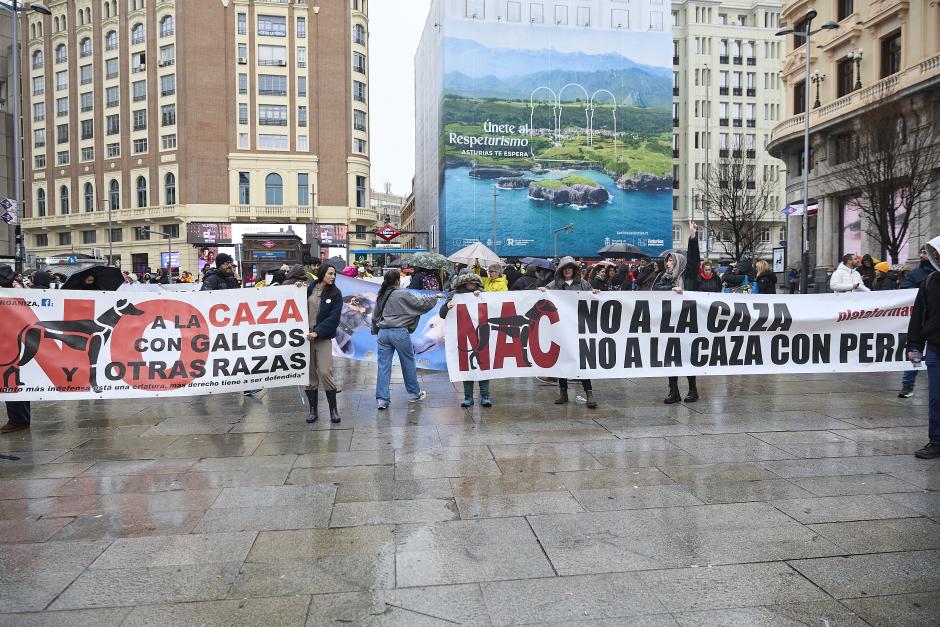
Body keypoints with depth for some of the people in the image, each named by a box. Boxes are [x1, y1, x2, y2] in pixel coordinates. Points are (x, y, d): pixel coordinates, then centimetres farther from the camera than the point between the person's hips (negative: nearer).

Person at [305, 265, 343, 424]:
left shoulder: (335, 294, 1)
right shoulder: (308, 289, 6)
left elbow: (334, 318, -8)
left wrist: (317, 332, -16)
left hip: (323, 338, -2)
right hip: (305, 336, 2)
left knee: (325, 373, -11)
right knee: (309, 375, 6)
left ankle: (333, 409, 2)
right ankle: (313, 410, 16)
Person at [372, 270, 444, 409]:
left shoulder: (380, 296, 10)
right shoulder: (403, 294, -9)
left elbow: (375, 316, 17)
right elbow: (421, 303, -3)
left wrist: (376, 331, 30)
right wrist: (435, 297, 13)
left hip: (383, 332, 5)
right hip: (399, 332, -5)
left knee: (383, 366, 5)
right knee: (408, 363, 11)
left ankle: (382, 399, 3)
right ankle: (414, 394, 24)